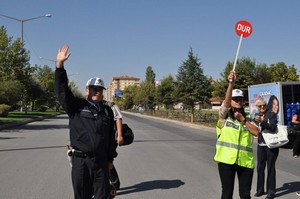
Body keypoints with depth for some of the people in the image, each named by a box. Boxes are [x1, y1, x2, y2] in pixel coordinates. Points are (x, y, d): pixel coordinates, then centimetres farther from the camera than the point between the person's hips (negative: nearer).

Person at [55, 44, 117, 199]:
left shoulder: (107, 111, 10)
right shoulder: (76, 106, 1)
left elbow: (110, 137, 13)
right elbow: (62, 90, -13)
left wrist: (110, 158, 12)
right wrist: (59, 65, -22)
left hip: (101, 161, 3)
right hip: (81, 160, -2)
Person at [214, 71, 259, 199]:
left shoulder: (247, 118, 12)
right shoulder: (224, 115, 1)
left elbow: (256, 132, -2)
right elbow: (226, 102, -20)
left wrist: (243, 119, -8)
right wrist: (231, 83, -33)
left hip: (245, 160, 4)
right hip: (226, 159, -3)